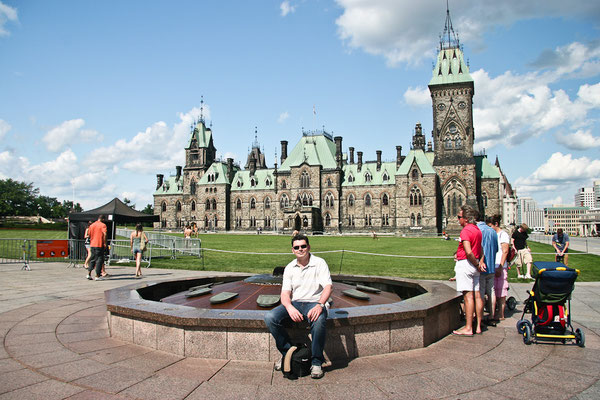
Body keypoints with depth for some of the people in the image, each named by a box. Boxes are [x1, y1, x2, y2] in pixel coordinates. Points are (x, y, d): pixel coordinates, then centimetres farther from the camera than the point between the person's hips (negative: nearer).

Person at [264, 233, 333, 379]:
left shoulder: (319, 263, -1)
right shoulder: (289, 268, 10)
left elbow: (328, 286, -12)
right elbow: (285, 292, 3)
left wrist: (320, 305, -31)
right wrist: (289, 307, -21)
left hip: (315, 302, -4)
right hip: (294, 303, 4)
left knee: (318, 321, -39)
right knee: (270, 317, -22)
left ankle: (316, 363, -17)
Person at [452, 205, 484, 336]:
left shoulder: (465, 231, -15)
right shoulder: (477, 230, 13)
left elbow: (469, 252, -23)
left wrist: (476, 264, -9)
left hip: (465, 264, -9)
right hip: (474, 264, 9)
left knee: (468, 296, -7)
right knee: (477, 295, 10)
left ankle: (468, 328, -4)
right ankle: (478, 326, 17)